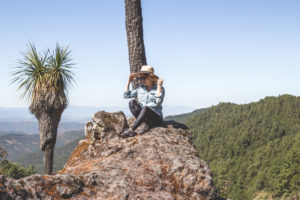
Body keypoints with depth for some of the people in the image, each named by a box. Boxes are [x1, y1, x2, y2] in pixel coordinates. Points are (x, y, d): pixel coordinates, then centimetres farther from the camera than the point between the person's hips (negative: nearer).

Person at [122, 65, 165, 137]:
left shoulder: (160, 88, -4)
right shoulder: (140, 88, 10)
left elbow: (158, 102, -22)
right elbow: (126, 95, 9)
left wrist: (159, 85, -23)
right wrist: (129, 82, 4)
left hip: (156, 118, -5)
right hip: (143, 116, 5)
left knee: (146, 108, -35)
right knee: (132, 102, -16)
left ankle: (131, 130, -38)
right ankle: (147, 125, -19)